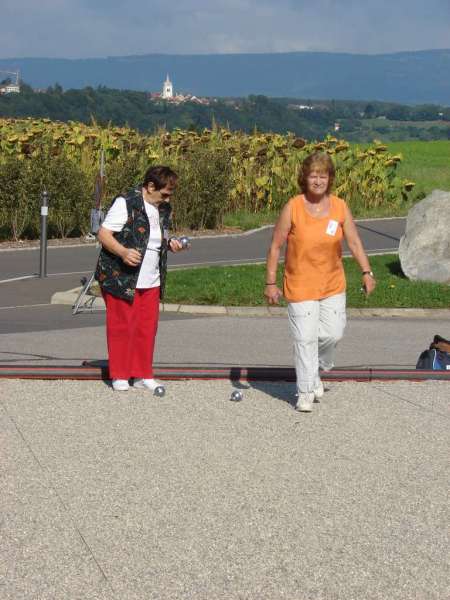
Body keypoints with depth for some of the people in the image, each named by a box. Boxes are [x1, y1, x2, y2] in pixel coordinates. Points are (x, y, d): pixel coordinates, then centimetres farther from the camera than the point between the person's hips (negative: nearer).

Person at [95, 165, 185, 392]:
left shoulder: (164, 209, 13)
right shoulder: (125, 204, -12)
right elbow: (103, 234, -15)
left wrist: (170, 244, 3)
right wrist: (123, 252, -30)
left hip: (151, 281, 7)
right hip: (121, 279, -7)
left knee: (147, 327, 8)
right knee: (122, 326, 0)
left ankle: (142, 375, 19)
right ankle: (119, 375, 12)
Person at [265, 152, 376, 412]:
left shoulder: (340, 207, -1)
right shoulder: (293, 208, -9)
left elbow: (354, 242, 2)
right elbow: (276, 246, -5)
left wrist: (367, 272, -9)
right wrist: (271, 283, -6)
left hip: (333, 285, 3)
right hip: (300, 286, -3)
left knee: (333, 333, 3)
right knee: (305, 338, -4)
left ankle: (317, 370, 34)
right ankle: (306, 392, 9)